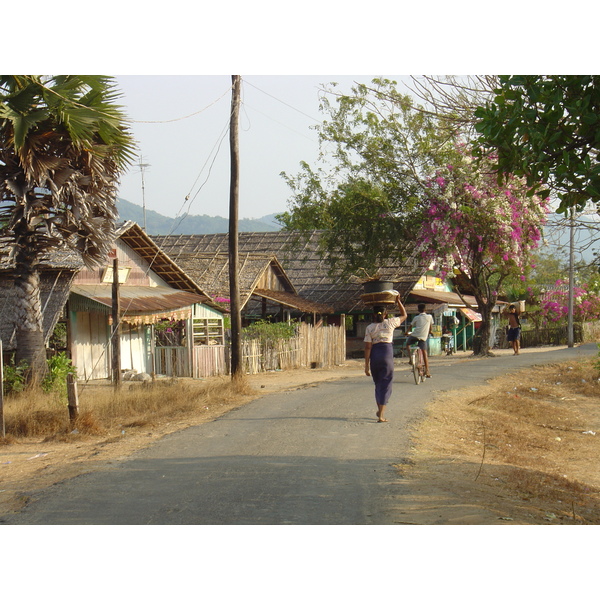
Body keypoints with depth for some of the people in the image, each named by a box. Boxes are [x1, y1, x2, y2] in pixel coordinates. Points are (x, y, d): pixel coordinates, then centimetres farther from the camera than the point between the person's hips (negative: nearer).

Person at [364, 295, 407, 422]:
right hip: (387, 354, -2)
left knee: (378, 383, 20)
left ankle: (379, 410, 34)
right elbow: (404, 315, 15)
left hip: (374, 355, 2)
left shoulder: (370, 328, 0)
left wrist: (367, 365, -2)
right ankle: (381, 415, -6)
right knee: (385, 385, 1)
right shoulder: (390, 323, -2)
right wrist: (398, 301, 18)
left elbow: (368, 347, -4)